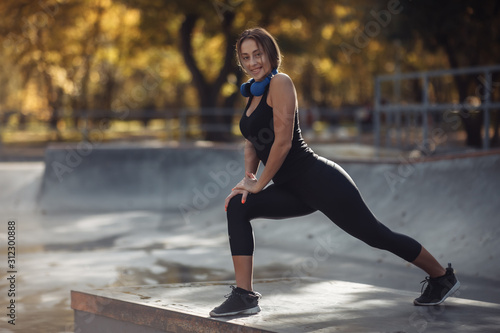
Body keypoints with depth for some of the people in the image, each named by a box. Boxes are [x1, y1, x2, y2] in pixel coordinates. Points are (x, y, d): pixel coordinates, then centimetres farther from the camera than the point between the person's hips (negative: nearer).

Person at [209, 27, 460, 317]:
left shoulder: (280, 83, -13)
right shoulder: (254, 92, 13)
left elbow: (283, 141, -18)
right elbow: (253, 140, 20)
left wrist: (259, 184, -10)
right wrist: (248, 177, 3)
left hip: (319, 180, -9)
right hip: (295, 190, 9)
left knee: (376, 235, 0)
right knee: (237, 207, -6)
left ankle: (442, 276, 20)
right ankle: (244, 296, -8)